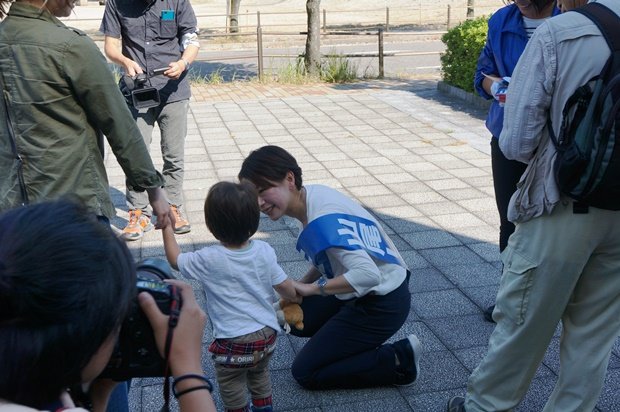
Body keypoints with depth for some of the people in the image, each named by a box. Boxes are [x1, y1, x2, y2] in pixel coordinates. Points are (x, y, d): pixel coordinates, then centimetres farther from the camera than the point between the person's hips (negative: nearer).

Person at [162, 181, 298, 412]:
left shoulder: (208, 260, -18)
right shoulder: (264, 251, -9)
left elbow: (175, 260, 1)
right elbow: (287, 289, -1)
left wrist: (167, 228, 12)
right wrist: (295, 297, 22)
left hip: (233, 342, -5)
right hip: (266, 336, 5)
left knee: (231, 388, 18)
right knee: (260, 374, 30)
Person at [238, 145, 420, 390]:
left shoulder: (322, 221, -31)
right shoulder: (313, 194, -5)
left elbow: (367, 274, -39)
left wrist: (311, 288, -30)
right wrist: (299, 287, 1)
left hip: (381, 305, -9)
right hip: (370, 292, 9)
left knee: (306, 373, 1)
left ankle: (399, 361, 2)